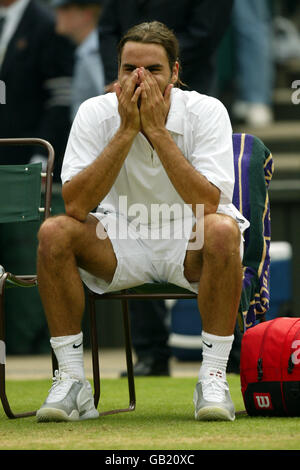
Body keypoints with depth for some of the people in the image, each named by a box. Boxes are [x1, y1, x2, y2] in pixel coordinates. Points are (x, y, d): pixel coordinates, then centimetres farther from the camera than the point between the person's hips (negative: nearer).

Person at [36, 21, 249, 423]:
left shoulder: (206, 112, -15)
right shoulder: (96, 113, -10)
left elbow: (209, 204, -28)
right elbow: (75, 205, -21)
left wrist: (157, 130, -30)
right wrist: (127, 130, -26)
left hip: (188, 246, -2)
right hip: (121, 244, 2)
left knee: (222, 230, -36)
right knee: (54, 232, -25)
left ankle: (213, 378, -25)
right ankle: (72, 381, -17)